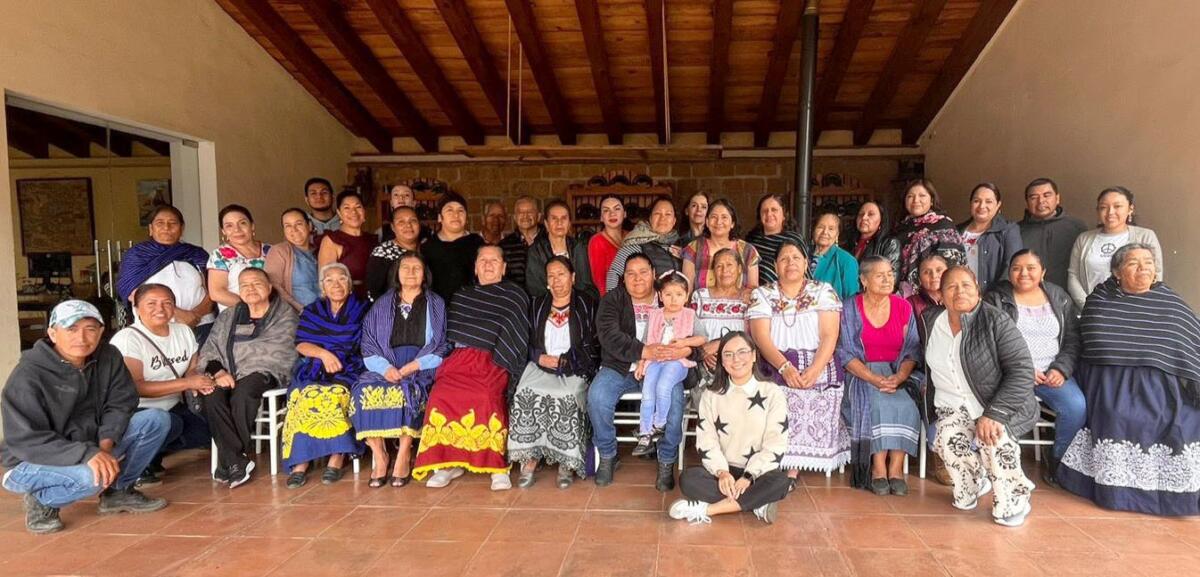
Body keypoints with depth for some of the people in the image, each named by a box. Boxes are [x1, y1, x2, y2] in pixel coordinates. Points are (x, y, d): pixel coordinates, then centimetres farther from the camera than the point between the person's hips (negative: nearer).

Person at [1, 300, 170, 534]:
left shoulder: (109, 357, -5)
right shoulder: (28, 374, -22)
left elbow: (120, 404, -4)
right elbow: (25, 439, -25)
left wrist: (106, 443, -23)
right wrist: (87, 454, -37)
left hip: (95, 445, 6)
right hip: (32, 462, -6)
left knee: (157, 419, -12)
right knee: (91, 476, -38)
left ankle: (118, 491, 2)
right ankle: (40, 500, -3)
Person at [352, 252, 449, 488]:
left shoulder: (436, 305, 14)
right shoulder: (382, 305, 19)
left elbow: (442, 347, 4)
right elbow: (369, 346, 10)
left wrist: (413, 366, -12)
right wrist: (386, 368, -10)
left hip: (422, 368, -2)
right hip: (386, 366, 2)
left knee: (408, 390, -34)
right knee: (365, 390, -28)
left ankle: (404, 456, -24)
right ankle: (379, 456, -20)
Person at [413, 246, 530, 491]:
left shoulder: (515, 296, 14)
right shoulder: (461, 295, 27)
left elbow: (519, 341, 6)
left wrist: (509, 375, -5)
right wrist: (451, 360, 9)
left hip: (493, 362, -3)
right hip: (458, 358, 4)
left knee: (487, 397, -34)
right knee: (441, 395, -28)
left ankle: (496, 465, -23)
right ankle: (448, 462, -17)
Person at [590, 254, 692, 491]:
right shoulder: (613, 300, 3)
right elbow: (608, 334, -15)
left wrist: (686, 349, -27)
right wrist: (644, 351, -28)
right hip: (619, 367, 0)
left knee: (674, 398, -30)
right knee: (596, 396, -27)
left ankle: (667, 462, -8)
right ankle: (607, 456, -2)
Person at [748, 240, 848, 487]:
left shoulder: (823, 291, 8)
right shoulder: (762, 294, 9)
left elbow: (829, 336, -2)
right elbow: (761, 337, -4)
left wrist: (814, 370, -18)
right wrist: (784, 367, -20)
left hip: (818, 368, 0)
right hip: (776, 367, 0)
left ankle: (792, 468, -14)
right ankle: (789, 469, -16)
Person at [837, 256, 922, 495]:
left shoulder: (903, 307, 9)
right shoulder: (850, 308, 0)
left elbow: (912, 350, 5)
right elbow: (846, 354, -5)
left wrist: (898, 378, -15)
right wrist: (875, 379, -19)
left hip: (898, 374, 3)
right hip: (861, 375, -2)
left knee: (906, 405, -28)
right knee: (877, 403, -32)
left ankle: (896, 468, -19)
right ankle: (877, 467, -21)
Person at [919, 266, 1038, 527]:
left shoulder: (996, 321, -13)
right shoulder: (930, 321, 3)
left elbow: (1022, 370, -18)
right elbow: (927, 362, 24)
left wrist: (994, 414, -25)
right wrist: (928, 389, 9)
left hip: (1000, 404, -3)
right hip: (954, 405, 4)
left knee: (994, 437, -32)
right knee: (948, 439, -26)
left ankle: (1013, 500, -6)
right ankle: (976, 481, 6)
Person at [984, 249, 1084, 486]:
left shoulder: (1059, 298, 13)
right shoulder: (995, 298, 3)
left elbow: (1073, 339, 11)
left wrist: (1061, 369, -6)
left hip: (1051, 372, 3)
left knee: (1076, 407, -24)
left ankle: (1058, 458, 2)